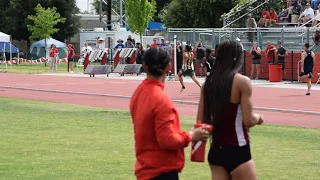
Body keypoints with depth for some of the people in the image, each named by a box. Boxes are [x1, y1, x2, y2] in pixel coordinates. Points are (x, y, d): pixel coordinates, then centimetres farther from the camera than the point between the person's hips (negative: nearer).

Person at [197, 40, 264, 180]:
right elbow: (249, 121, -14)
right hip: (237, 151, -6)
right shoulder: (242, 81, -12)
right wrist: (258, 117, 7)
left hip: (216, 150, 6)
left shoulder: (209, 82, 4)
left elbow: (201, 121, 7)